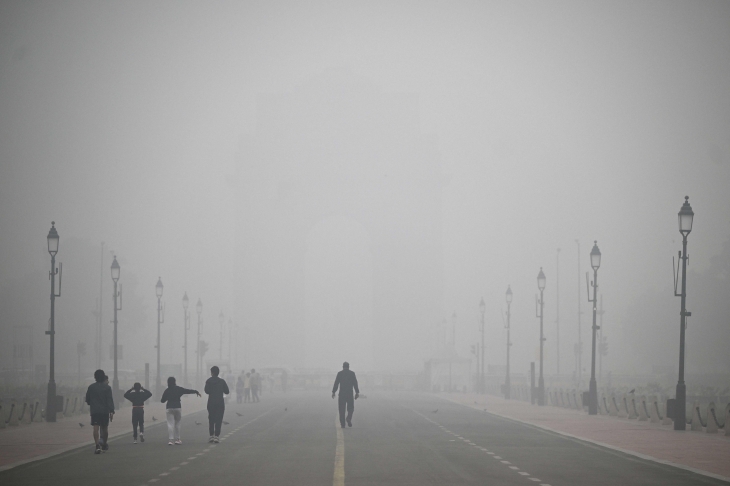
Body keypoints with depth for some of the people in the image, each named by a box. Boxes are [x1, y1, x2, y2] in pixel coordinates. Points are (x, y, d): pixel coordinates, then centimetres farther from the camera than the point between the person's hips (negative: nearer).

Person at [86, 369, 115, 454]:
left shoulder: (91, 387, 2)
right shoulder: (107, 387, -3)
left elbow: (87, 399, 9)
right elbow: (110, 400, -9)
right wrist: (112, 411, -10)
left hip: (94, 411, 0)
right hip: (105, 411, 0)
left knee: (96, 428, -8)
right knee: (104, 428, 14)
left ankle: (97, 445, -26)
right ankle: (104, 445, 27)